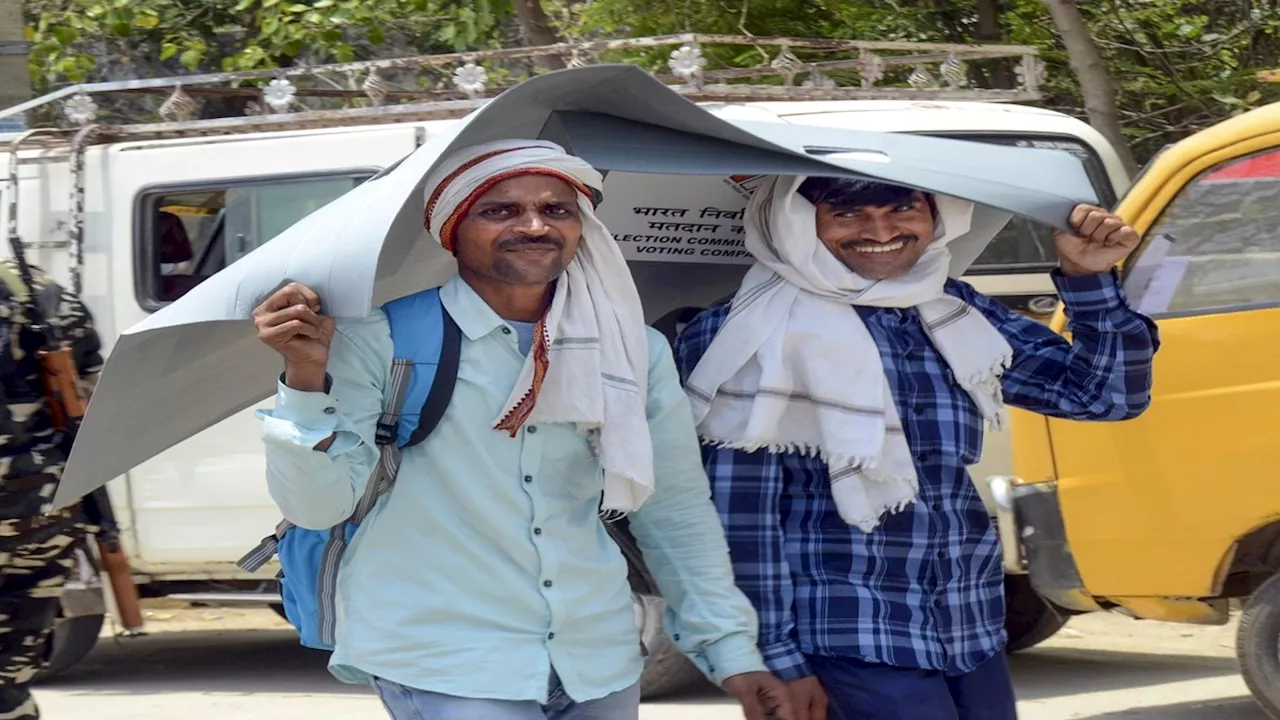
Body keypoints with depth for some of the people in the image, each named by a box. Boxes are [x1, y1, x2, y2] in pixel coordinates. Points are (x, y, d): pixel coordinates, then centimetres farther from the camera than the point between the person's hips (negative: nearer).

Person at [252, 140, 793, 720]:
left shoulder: (632, 351, 5)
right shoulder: (382, 341, -7)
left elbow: (676, 509, 12)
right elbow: (318, 505, -11)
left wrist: (730, 649, 8)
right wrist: (307, 377, -25)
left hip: (599, 664, 5)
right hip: (441, 668, -5)